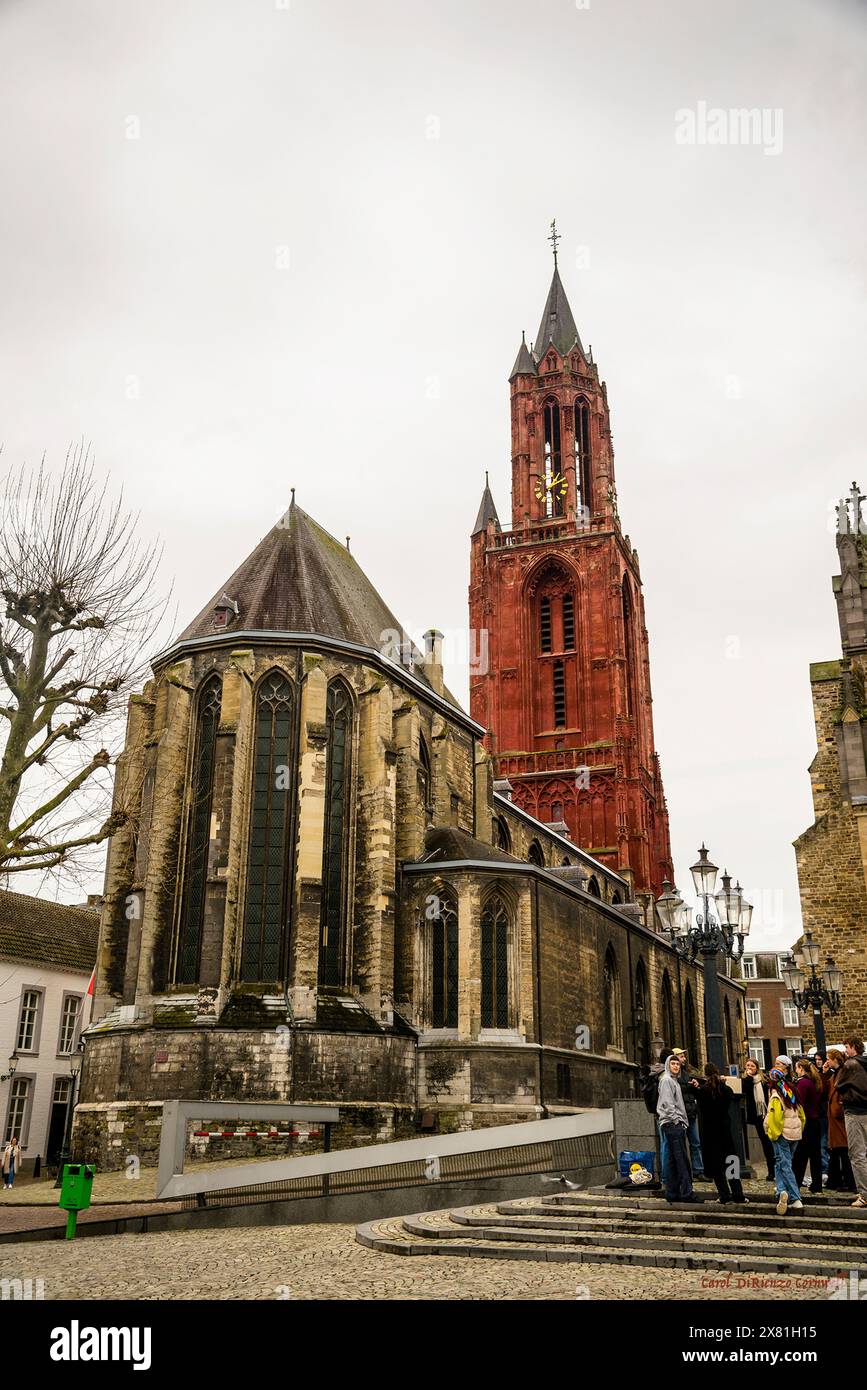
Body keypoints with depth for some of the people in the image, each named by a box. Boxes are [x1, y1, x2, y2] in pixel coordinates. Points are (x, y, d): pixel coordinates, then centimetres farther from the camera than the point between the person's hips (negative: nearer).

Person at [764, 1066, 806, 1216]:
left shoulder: (775, 1096, -14)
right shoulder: (792, 1092, 5)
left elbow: (774, 1118, -18)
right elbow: (801, 1114, 10)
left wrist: (772, 1135, -7)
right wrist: (800, 1130, 18)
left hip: (782, 1135, -6)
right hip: (795, 1133, 6)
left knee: (784, 1165, -2)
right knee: (780, 1164, 16)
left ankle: (796, 1199, -11)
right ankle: (783, 1191, 6)